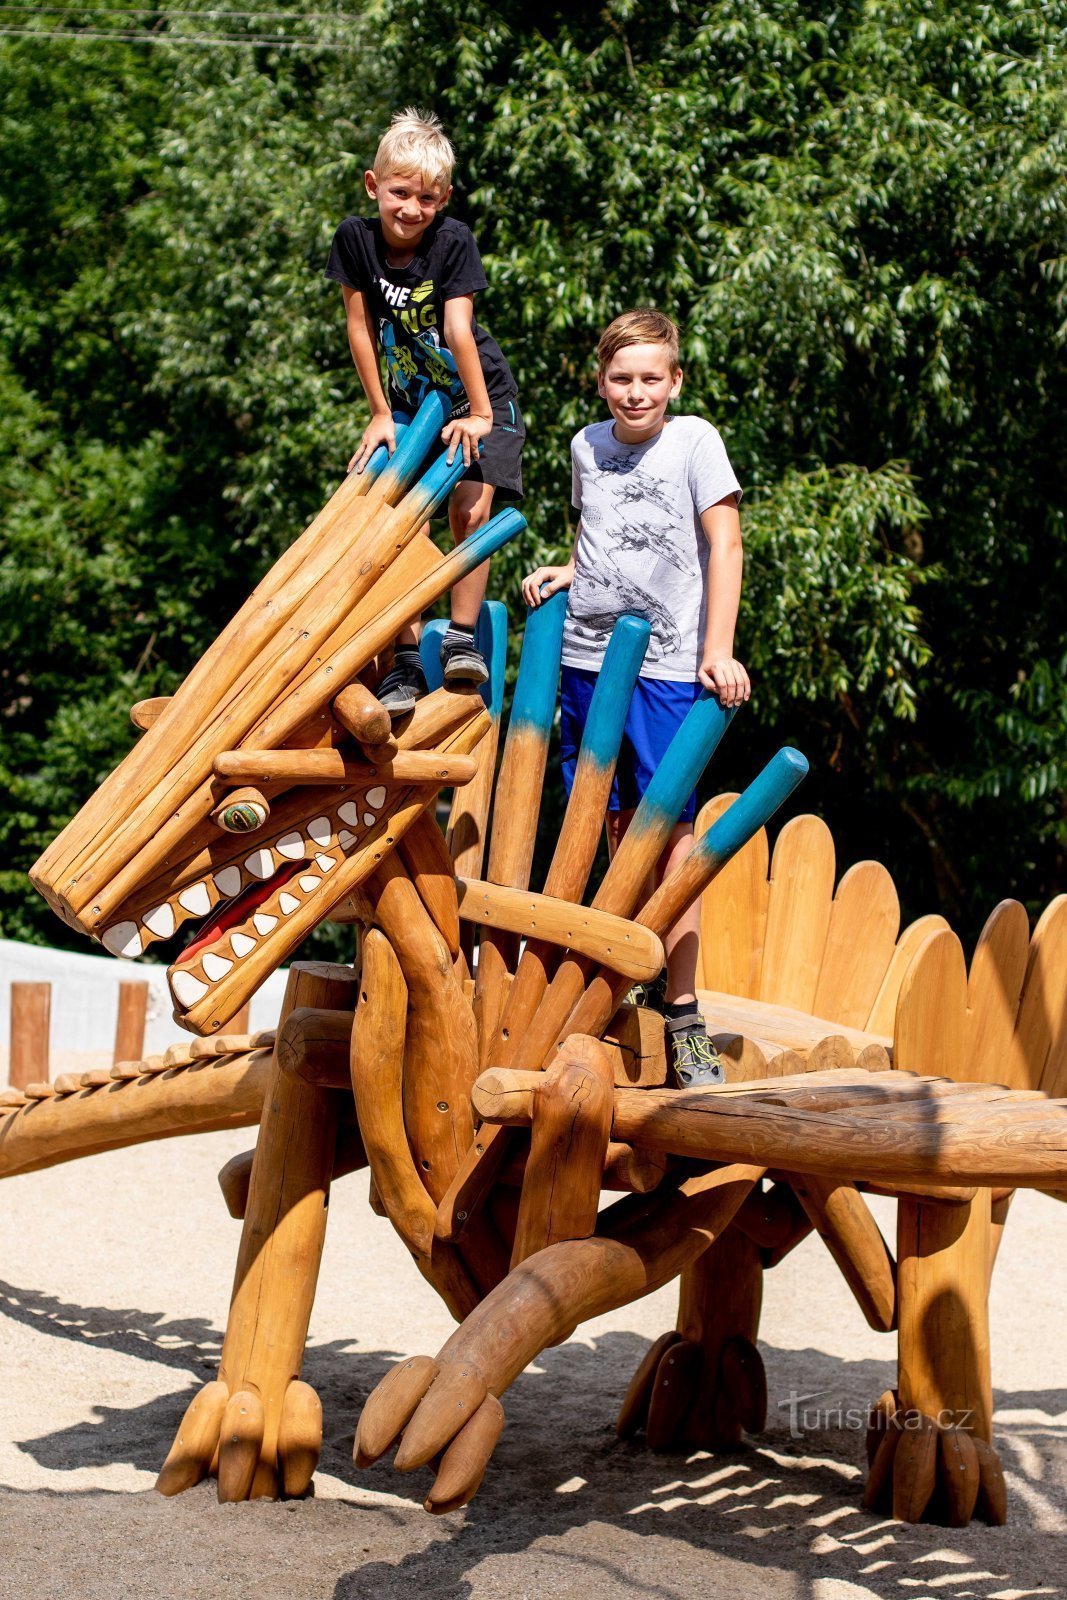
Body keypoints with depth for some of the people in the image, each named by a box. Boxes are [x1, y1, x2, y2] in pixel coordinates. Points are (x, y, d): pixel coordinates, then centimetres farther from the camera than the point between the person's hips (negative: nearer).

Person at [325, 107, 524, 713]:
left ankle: (462, 637, -1)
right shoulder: (355, 238, -13)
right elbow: (360, 327, -6)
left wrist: (480, 414, -24)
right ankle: (407, 660, -5)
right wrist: (380, 412, -3)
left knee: (470, 507, -17)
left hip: (477, 394, -2)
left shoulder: (454, 241, -21)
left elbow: (458, 329, -25)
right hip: (407, 401, 2)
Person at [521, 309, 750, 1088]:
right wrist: (563, 573, 5)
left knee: (669, 827, -7)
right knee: (615, 823, 9)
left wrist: (719, 650, -12)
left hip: (668, 664, -4)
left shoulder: (695, 440, -3)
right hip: (587, 654, 5)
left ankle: (682, 1008, -4)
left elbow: (724, 542, -5)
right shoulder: (587, 446, 11)